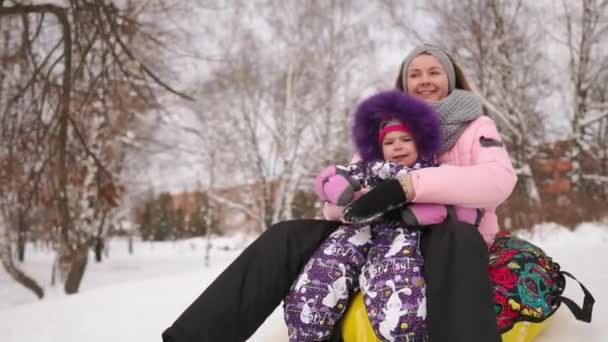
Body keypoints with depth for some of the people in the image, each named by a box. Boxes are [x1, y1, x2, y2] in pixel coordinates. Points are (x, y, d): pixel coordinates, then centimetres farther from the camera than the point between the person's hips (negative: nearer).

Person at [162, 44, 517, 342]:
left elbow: (501, 178, -19)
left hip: (447, 242, -3)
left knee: (458, 239, -41)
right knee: (287, 236, -17)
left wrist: (409, 186, -32)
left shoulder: (475, 126, 4)